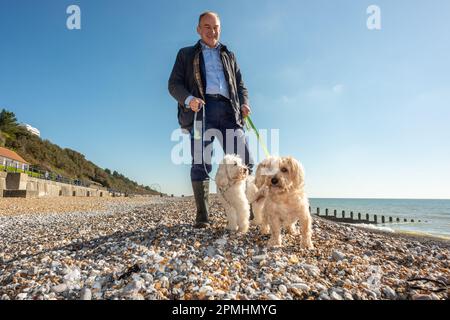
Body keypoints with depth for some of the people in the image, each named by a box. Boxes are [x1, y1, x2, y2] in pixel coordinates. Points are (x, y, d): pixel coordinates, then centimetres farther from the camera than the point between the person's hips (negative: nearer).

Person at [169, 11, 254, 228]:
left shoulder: (228, 55, 29)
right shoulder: (186, 54, 21)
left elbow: (240, 83, 25)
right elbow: (174, 84, 10)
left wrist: (244, 102, 2)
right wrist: (188, 99, -12)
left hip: (228, 110, 3)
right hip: (201, 110, -2)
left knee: (244, 161, -9)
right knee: (201, 163, -9)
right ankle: (202, 217, -5)